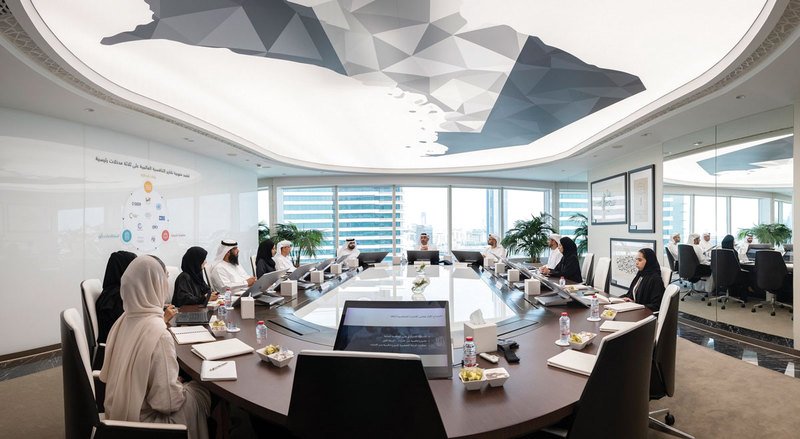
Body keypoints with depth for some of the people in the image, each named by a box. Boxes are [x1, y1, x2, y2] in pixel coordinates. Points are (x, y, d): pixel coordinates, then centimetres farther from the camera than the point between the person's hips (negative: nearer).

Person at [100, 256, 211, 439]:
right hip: (140, 419, -7)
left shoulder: (124, 320, -6)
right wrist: (183, 387, -6)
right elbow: (167, 402, -26)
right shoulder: (160, 335, -31)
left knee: (188, 387, 20)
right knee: (200, 393, 11)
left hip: (118, 410, 7)